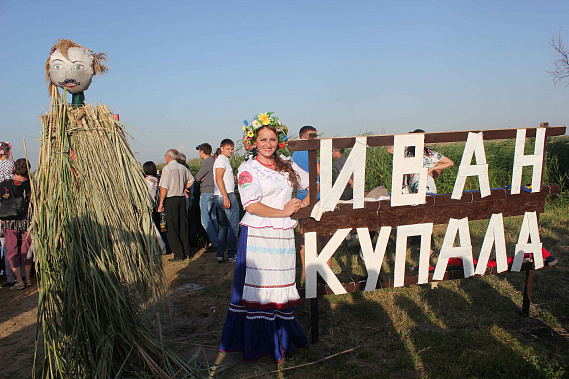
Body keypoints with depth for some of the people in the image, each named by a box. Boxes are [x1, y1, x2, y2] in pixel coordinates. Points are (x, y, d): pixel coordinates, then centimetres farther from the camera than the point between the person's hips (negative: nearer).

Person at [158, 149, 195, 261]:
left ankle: (179, 255, 0)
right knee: (183, 226, 12)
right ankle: (186, 252, 17)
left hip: (171, 200, -6)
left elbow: (164, 187, -15)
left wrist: (161, 203, -11)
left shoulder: (167, 168, -11)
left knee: (173, 228, -1)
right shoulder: (183, 168, 8)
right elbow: (191, 180, 22)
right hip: (182, 198, 6)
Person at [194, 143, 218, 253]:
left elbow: (197, 178, -11)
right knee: (213, 218, 14)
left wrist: (201, 178, 9)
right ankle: (217, 242, 18)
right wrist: (203, 177, -6)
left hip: (206, 193, -9)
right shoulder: (213, 161, 15)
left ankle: (215, 244, -6)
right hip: (213, 192, 9)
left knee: (205, 220, -6)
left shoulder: (207, 162, -15)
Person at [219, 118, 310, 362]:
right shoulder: (248, 169, -2)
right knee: (258, 288, 0)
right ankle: (258, 342, 14)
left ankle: (281, 337, 24)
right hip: (257, 235, -4)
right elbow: (251, 205, -14)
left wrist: (304, 203, 6)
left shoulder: (287, 166, 12)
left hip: (283, 235, 5)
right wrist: (283, 212, -10)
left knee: (281, 286, 10)